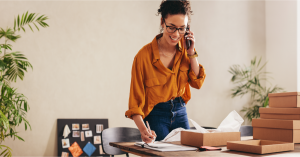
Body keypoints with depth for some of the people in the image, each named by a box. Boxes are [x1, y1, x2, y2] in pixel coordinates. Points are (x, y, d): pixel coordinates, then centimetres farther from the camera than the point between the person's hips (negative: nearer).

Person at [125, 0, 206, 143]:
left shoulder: (184, 48, -4)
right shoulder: (144, 56, -20)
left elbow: (197, 83, -2)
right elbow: (136, 100, -18)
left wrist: (191, 53, -12)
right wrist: (143, 129, -33)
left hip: (180, 112, 5)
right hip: (156, 115, -5)